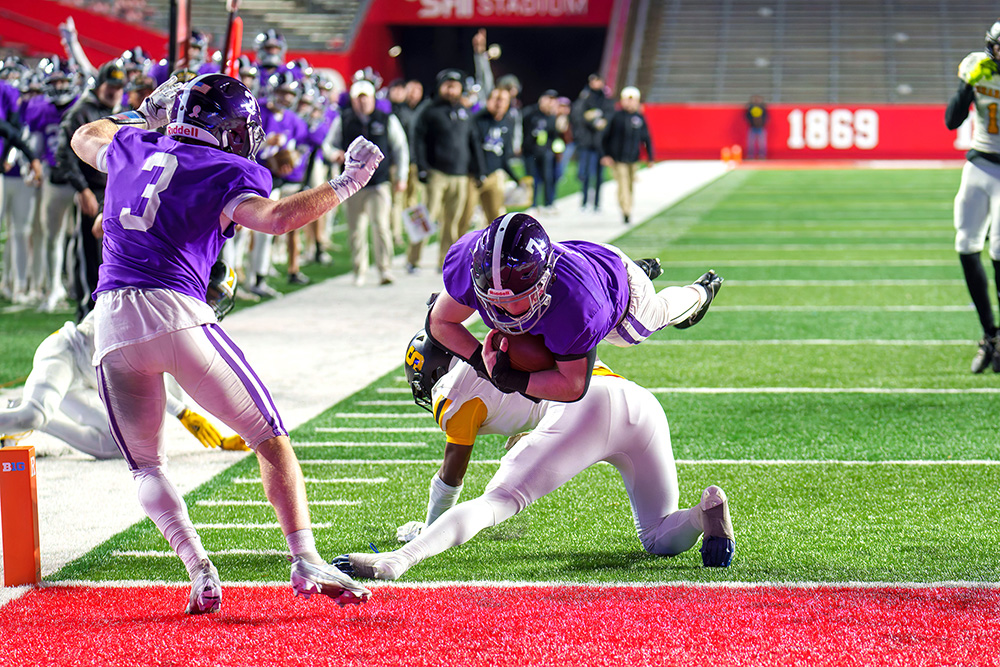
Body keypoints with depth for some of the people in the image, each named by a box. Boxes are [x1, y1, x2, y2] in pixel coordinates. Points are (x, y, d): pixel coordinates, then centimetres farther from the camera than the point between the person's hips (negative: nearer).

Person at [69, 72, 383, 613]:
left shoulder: (130, 147, 20)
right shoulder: (225, 174, 4)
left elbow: (85, 137, 42)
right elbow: (275, 218, -15)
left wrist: (144, 117, 54)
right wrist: (344, 185, -3)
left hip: (111, 320, 4)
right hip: (177, 311, -4)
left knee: (146, 466, 18)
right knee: (270, 439, 8)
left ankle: (198, 569, -3)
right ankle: (305, 561, -4)